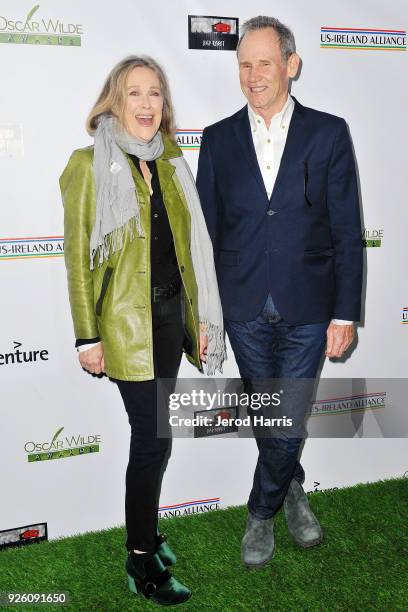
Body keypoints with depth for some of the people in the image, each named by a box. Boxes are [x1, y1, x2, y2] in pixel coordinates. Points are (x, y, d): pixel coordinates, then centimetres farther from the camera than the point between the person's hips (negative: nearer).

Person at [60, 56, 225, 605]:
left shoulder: (168, 162, 10)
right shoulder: (89, 164, -7)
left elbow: (185, 246, 13)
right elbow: (77, 255, -9)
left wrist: (199, 317, 12)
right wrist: (87, 337, -12)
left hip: (171, 313, 6)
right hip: (127, 320, -6)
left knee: (151, 433, 16)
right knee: (154, 438, -3)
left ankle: (145, 528, 35)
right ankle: (141, 560, 15)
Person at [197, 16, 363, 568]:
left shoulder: (328, 133, -1)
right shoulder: (218, 139, 4)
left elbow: (347, 232, -1)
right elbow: (206, 232, 5)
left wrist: (345, 313, -5)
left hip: (308, 310, -1)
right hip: (245, 309, 2)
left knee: (289, 420, 4)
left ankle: (262, 512, 30)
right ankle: (292, 489, 41)